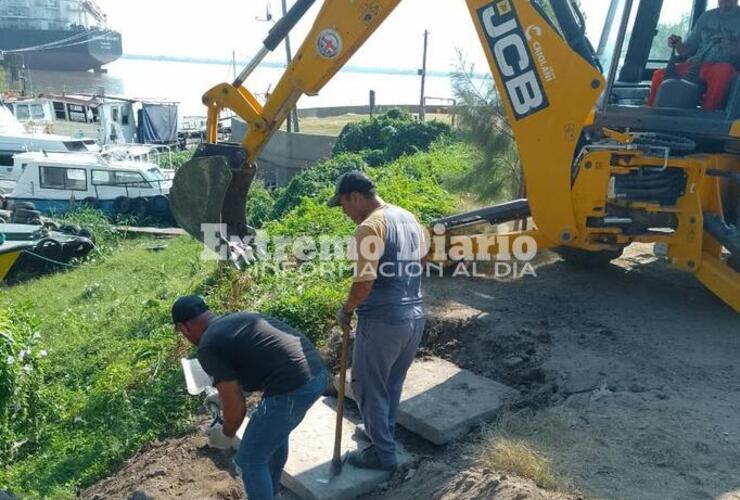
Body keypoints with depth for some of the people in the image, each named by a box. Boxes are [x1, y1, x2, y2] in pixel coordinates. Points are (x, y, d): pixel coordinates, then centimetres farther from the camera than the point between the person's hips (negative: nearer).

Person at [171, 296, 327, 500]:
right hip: (317, 373, 10)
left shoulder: (208, 346, -5)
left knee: (250, 460, 12)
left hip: (292, 388, -9)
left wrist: (227, 435, 16)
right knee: (276, 433, 33)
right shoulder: (238, 319, 20)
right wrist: (225, 392, 49)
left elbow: (236, 407, -5)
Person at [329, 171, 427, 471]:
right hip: (414, 317, 9)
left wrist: (346, 310, -6)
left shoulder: (370, 227, -18)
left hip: (382, 321, -8)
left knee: (369, 387, 9)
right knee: (393, 383, 24)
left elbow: (364, 283, -23)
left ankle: (383, 453, 20)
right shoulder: (409, 218, 9)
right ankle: (383, 432, 42)